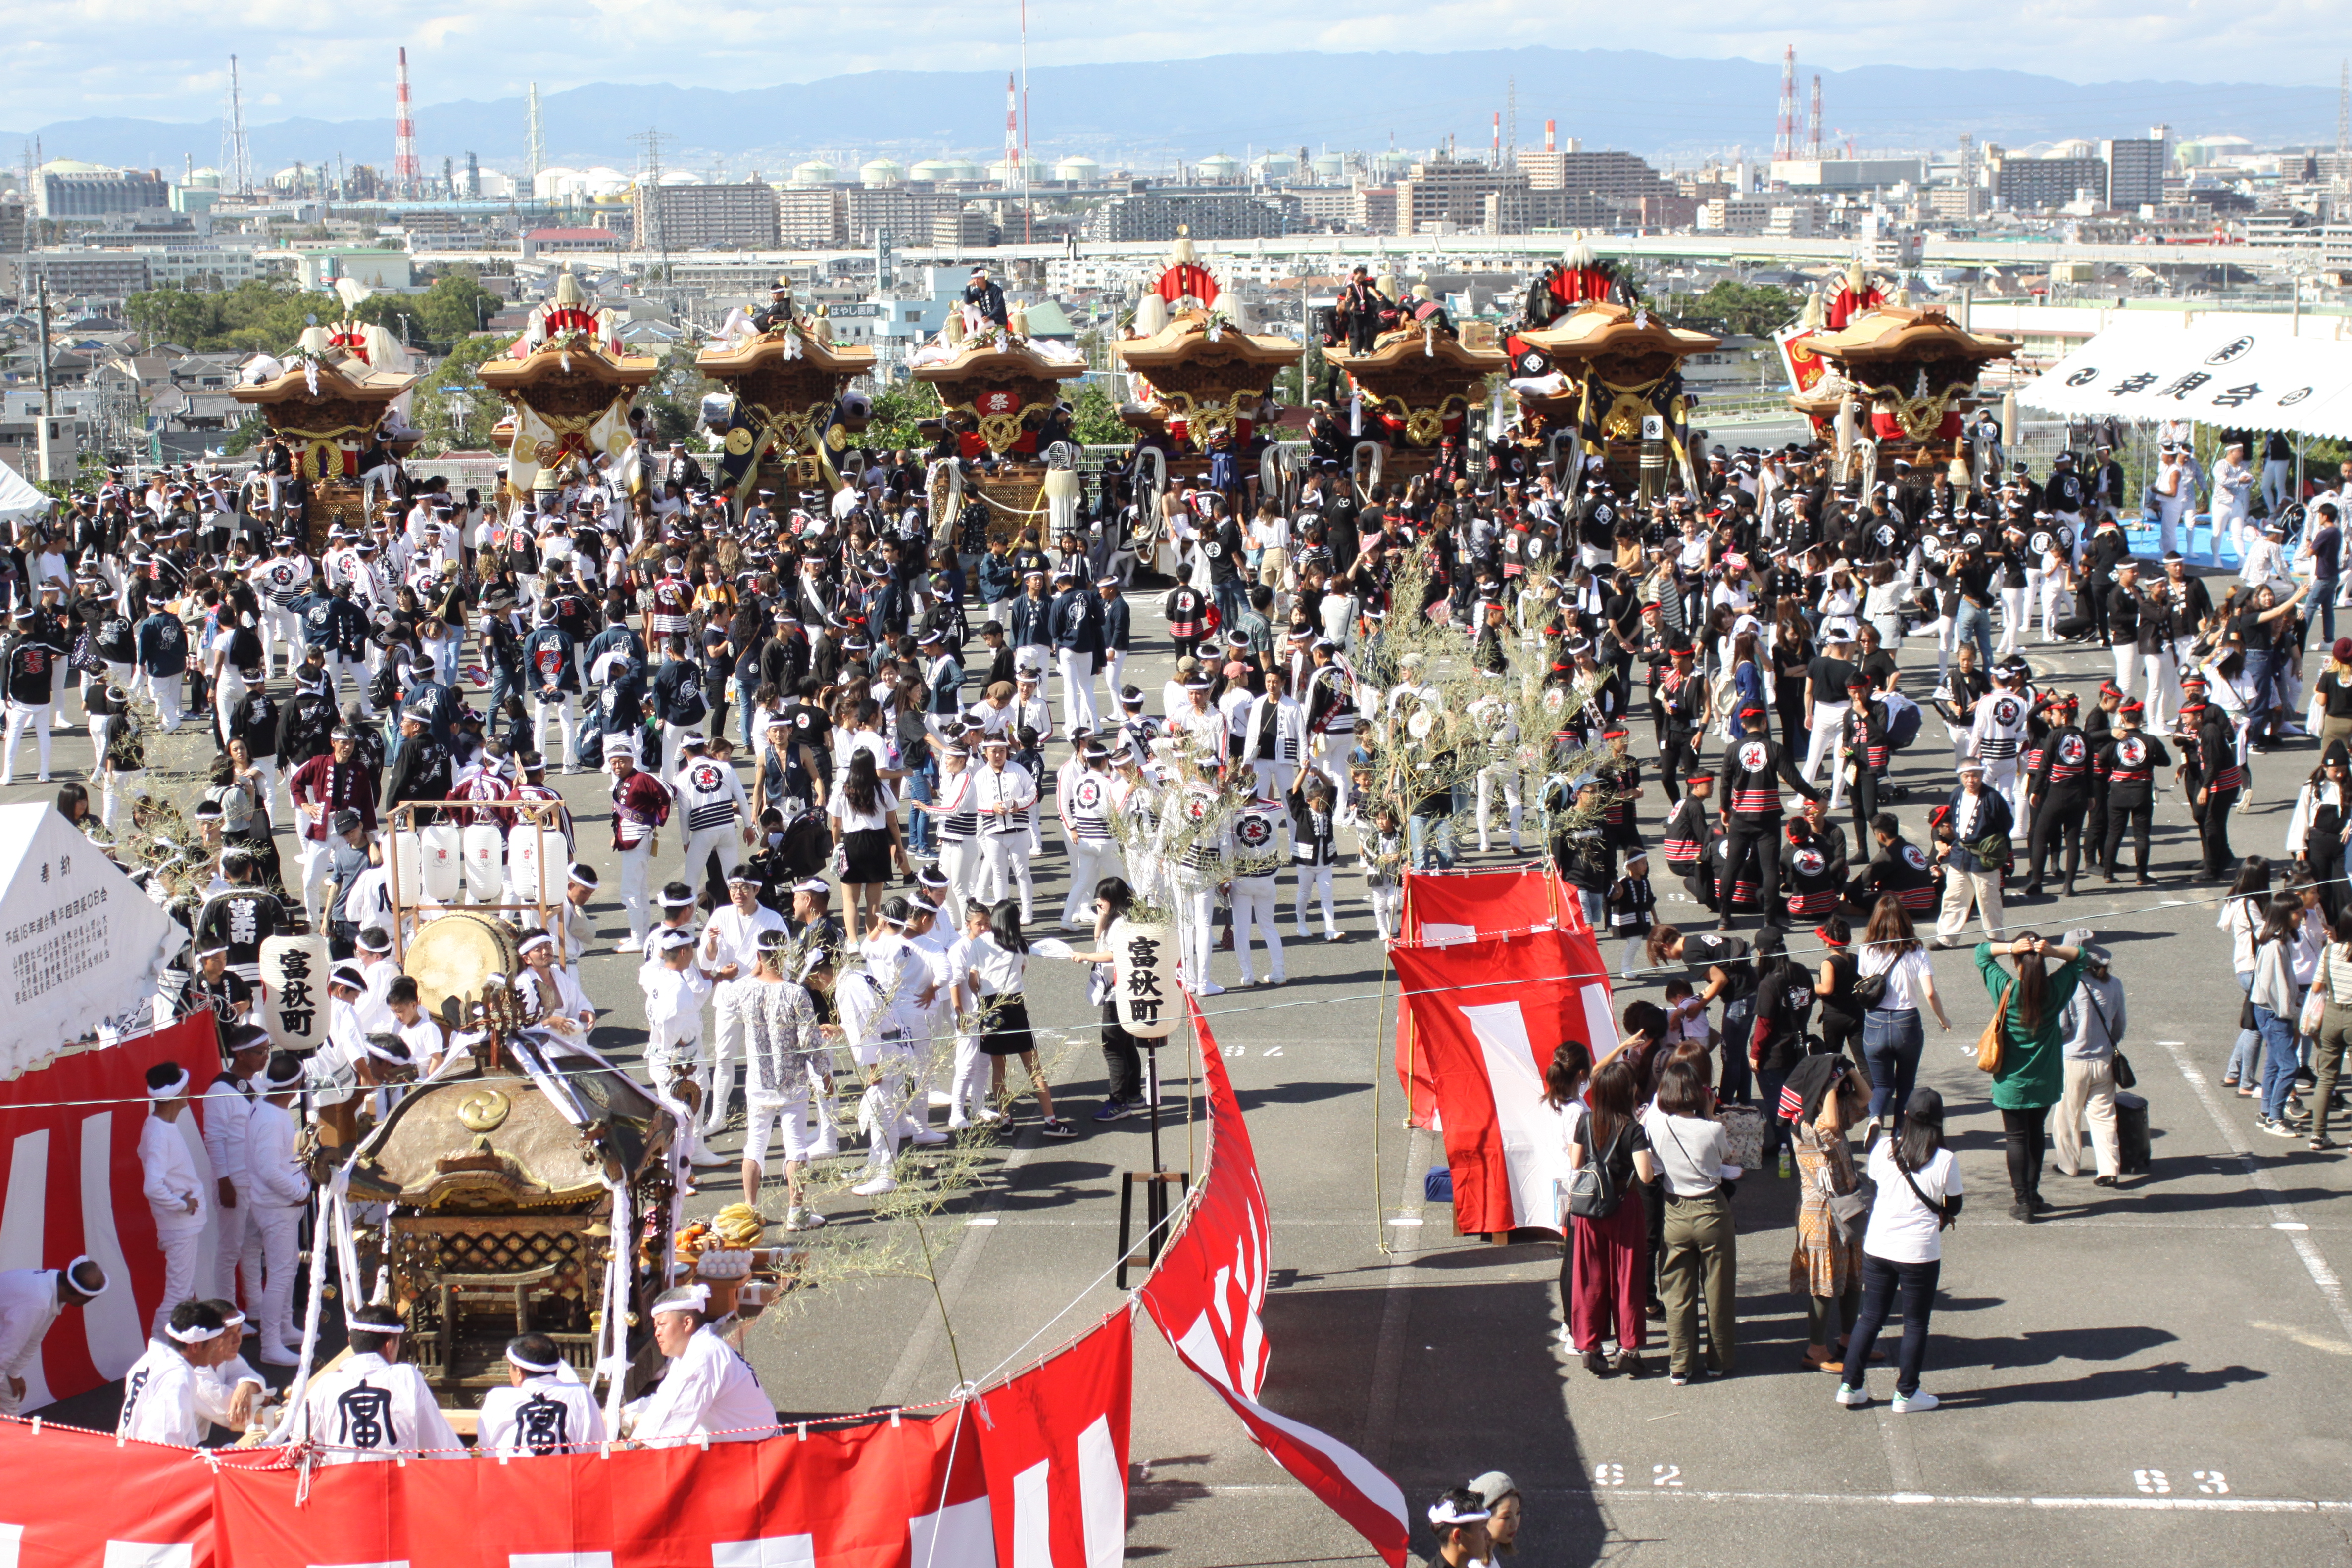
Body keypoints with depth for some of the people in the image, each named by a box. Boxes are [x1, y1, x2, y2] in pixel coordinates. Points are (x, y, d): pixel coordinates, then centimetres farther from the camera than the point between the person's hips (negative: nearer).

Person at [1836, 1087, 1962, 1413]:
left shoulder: (1883, 1149, -5)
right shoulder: (1944, 1161, -14)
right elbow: (1953, 1208, 0)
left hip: (1877, 1247, 3)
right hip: (1920, 1252, -3)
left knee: (1870, 1317, 16)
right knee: (1916, 1324, 12)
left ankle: (1851, 1386, 19)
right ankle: (1906, 1393, 18)